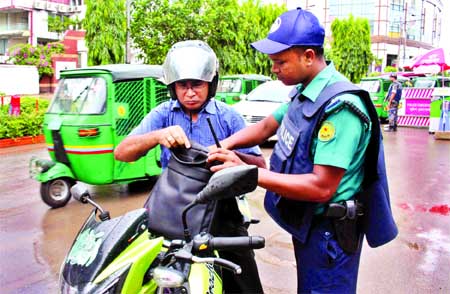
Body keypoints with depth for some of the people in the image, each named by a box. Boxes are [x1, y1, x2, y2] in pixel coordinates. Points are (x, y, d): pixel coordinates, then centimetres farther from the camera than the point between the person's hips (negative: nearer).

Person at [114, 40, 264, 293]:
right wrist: (158, 136, -27)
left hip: (221, 212, 0)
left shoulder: (228, 116, 1)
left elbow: (260, 166, -2)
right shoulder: (163, 114, 3)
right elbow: (122, 153, -8)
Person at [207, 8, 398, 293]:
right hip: (305, 223, 9)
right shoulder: (304, 92, 3)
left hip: (330, 232, -9)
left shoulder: (340, 105, -27)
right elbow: (265, 127, 10)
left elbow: (322, 187, -31)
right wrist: (222, 146, -7)